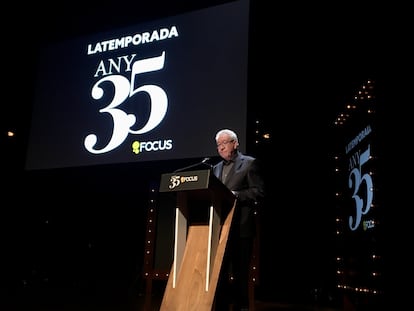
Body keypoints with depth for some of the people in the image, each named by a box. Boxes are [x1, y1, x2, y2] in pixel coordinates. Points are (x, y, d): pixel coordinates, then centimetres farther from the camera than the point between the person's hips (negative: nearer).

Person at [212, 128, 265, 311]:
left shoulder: (250, 163, 1)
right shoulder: (216, 168, 20)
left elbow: (259, 192, -8)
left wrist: (235, 194, -16)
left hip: (241, 228, -5)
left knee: (240, 272, 1)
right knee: (219, 270, 6)